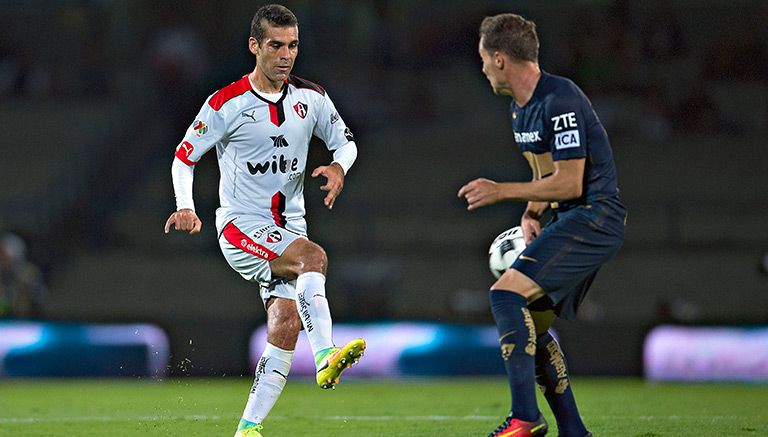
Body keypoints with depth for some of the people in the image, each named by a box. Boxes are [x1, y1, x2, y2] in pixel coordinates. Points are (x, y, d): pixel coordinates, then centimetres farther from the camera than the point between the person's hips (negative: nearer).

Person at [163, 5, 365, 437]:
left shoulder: (311, 98, 6)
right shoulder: (227, 104, -6)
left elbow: (345, 140, 17)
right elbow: (184, 157, 0)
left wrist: (339, 166, -6)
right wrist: (186, 208, -16)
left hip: (289, 230, 5)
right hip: (242, 227, -5)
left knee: (286, 326, -9)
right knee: (314, 256, -33)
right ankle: (326, 358, -47)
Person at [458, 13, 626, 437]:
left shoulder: (560, 101, -18)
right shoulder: (520, 108, 14)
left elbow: (569, 182, -20)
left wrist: (501, 191, -15)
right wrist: (530, 215, 8)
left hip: (593, 218, -11)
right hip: (569, 221, 11)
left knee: (507, 293, -22)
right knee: (531, 325, 10)